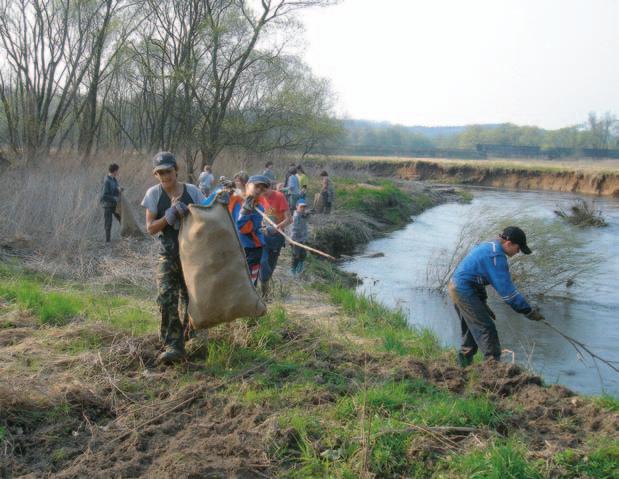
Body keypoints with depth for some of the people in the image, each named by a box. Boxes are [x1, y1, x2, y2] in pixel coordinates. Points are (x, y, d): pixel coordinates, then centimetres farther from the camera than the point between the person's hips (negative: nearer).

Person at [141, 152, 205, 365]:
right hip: (168, 255, -1)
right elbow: (150, 228, -4)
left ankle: (181, 343, 26)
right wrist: (171, 215, -17)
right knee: (166, 299, -15)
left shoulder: (192, 191, 0)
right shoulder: (154, 194, -1)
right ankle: (172, 346, -12)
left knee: (188, 299, 8)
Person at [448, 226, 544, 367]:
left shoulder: (487, 246, 14)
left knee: (472, 327, 20)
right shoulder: (496, 256, -18)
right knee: (487, 329, -8)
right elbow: (506, 289, -21)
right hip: (465, 291, -11)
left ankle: (464, 363, 28)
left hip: (456, 287, 11)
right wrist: (529, 311, -16)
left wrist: (483, 304, 25)